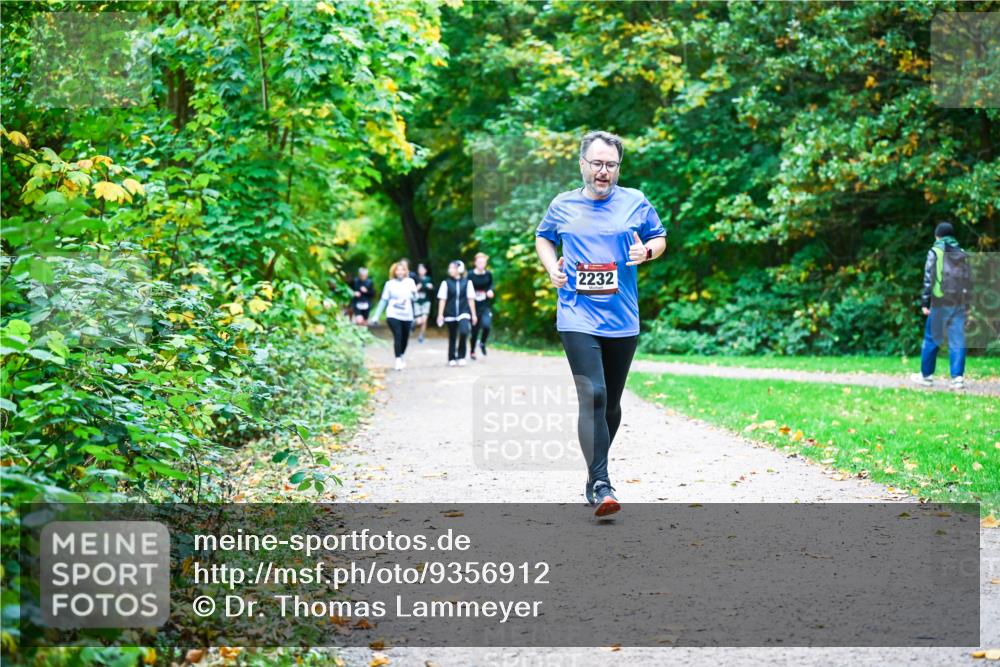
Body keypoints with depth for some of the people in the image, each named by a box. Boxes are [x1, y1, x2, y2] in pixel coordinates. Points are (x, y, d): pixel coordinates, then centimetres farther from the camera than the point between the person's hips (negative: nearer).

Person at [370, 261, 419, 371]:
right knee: (397, 337, -16)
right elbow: (384, 300, 5)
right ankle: (398, 361, -16)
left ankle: (401, 358, 32)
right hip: (393, 315, -2)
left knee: (405, 338, 10)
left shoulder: (410, 282, 3)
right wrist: (376, 316, 4)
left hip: (407, 315, 2)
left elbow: (414, 298, 2)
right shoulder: (390, 284, 1)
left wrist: (414, 293, -22)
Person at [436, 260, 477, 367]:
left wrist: (473, 314, 5)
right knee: (452, 337, 8)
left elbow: (470, 299, 5)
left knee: (464, 332, -22)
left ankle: (461, 356, -7)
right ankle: (452, 359, 21)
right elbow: (442, 300, 2)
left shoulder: (467, 282, 2)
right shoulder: (446, 283, 1)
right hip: (450, 314, 1)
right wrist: (440, 315, -2)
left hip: (463, 313, -1)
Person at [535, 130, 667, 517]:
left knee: (611, 402, 12)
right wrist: (551, 267, 3)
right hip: (578, 318, -2)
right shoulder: (563, 206, 4)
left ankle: (596, 474, 31)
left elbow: (660, 238, 14)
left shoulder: (635, 202, 4)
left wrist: (647, 250, -8)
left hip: (622, 321, 2)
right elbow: (543, 237, 21)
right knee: (592, 396, -17)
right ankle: (600, 485, -19)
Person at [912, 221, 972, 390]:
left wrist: (924, 302, -3)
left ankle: (926, 375, 15)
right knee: (957, 341, 2)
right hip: (959, 303, 4)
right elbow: (969, 281, 12)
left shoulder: (935, 252, -1)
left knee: (932, 338, 7)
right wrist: (967, 305, 16)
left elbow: (929, 278, -6)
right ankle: (957, 377, -6)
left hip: (940, 302, -3)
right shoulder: (962, 253, 12)